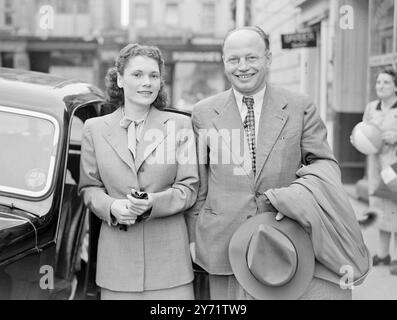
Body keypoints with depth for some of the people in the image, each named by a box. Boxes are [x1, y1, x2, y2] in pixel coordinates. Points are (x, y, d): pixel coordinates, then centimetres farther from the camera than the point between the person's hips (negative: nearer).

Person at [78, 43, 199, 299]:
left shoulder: (180, 125, 3)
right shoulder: (95, 128, 8)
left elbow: (189, 187, 2)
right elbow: (89, 187, 11)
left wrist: (154, 201, -15)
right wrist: (111, 207, -9)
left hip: (169, 253, -1)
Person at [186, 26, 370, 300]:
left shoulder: (301, 108, 3)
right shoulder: (204, 113, 6)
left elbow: (325, 163, 1)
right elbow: (197, 184, 10)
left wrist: (294, 197, -18)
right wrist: (193, 237, 7)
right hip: (225, 244, 1)